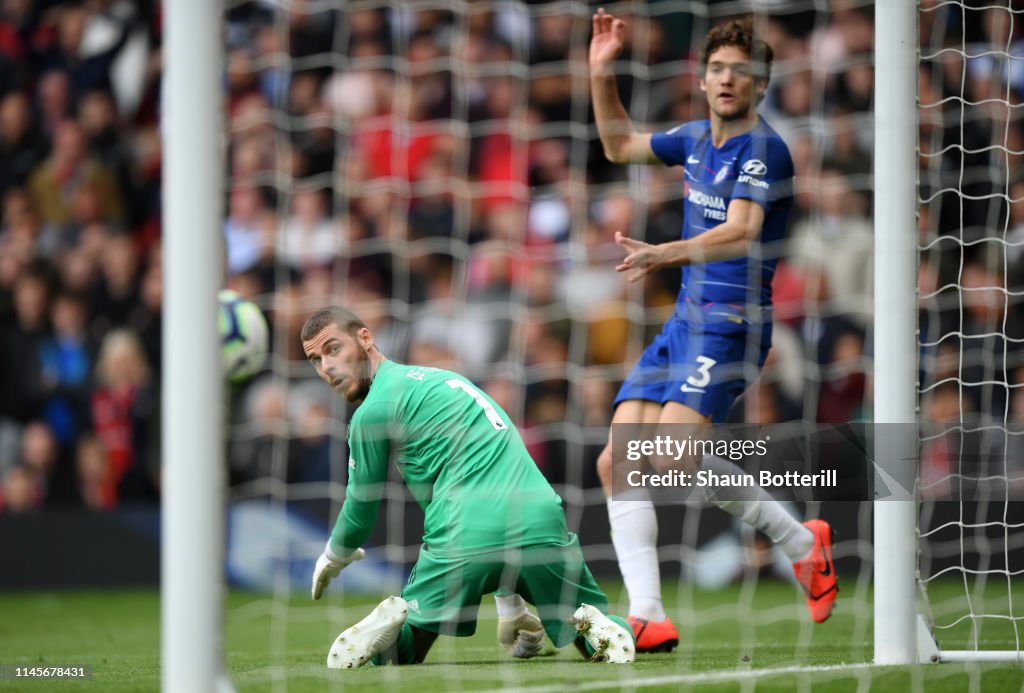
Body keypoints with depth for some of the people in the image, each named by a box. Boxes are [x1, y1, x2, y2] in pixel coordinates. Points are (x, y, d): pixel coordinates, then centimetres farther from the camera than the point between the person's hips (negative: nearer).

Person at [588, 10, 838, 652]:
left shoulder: (764, 148, -12)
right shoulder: (698, 138, 13)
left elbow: (741, 233, -27)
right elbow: (621, 145, 31)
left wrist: (665, 254, -42)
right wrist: (602, 72, 19)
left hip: (731, 322, -8)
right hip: (685, 319, 8)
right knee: (618, 462, -3)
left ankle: (801, 540, -6)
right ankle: (648, 617, -5)